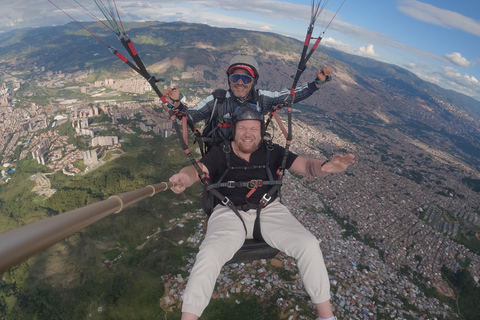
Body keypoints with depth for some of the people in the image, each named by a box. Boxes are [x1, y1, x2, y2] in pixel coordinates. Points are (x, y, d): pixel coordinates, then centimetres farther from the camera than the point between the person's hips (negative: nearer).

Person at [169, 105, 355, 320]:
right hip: (229, 214, -1)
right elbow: (196, 170, -13)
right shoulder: (220, 153, 0)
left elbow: (305, 165, -3)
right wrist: (185, 177, -39)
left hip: (269, 211, 2)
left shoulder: (271, 151, 4)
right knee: (208, 256, -27)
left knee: (309, 245, -15)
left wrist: (325, 167, -27)